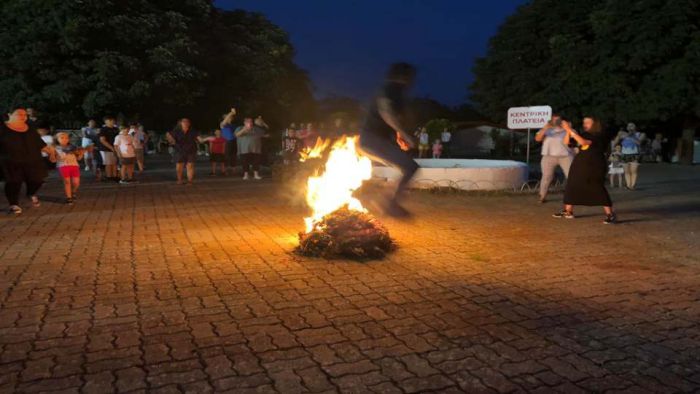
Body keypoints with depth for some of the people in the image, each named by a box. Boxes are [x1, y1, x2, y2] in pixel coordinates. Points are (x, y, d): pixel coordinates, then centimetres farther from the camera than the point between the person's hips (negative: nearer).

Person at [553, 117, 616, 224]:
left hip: (594, 166, -7)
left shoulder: (598, 135, -9)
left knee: (597, 189, -12)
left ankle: (610, 214, -8)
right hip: (580, 165, 8)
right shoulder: (584, 134, 12)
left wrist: (570, 130, -24)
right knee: (572, 186, 9)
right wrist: (568, 130, -7)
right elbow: (566, 142, 9)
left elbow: (583, 142, -25)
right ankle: (568, 211, 20)